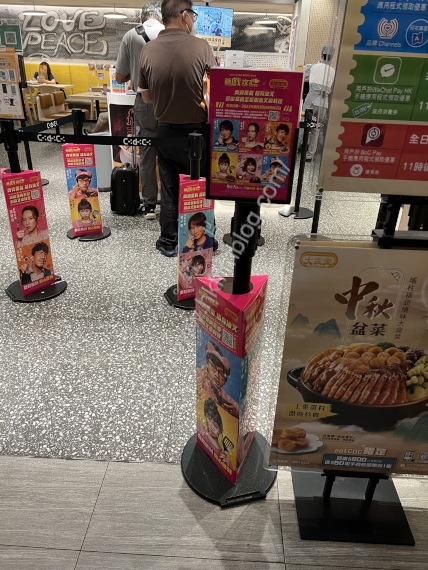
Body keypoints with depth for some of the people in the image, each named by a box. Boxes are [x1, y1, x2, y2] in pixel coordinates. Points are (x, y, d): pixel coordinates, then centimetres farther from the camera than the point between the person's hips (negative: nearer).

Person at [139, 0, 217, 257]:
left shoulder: (149, 50, -3)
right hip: (196, 132, -2)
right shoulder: (201, 47, -13)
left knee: (169, 188, 13)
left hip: (166, 132, 3)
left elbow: (147, 97, 6)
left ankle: (169, 242, 22)